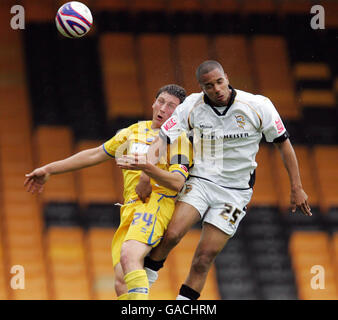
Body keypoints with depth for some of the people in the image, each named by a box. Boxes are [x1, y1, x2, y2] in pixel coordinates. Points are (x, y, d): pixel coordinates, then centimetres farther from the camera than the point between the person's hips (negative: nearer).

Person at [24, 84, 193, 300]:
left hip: (156, 203, -7)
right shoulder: (136, 131, 24)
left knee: (129, 256, -34)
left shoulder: (179, 139, 4)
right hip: (130, 209, 7)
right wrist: (48, 169, 32)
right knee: (121, 285, -11)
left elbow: (177, 183, -11)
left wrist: (146, 166, -28)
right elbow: (95, 155, 31)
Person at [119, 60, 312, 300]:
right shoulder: (192, 106, -7)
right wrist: (147, 170, -22)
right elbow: (162, 139, -5)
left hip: (235, 192, -1)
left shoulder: (258, 106, -11)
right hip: (200, 181, 1)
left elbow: (283, 144, 0)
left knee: (205, 256, -7)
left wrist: (297, 188, 2)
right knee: (172, 234, -21)